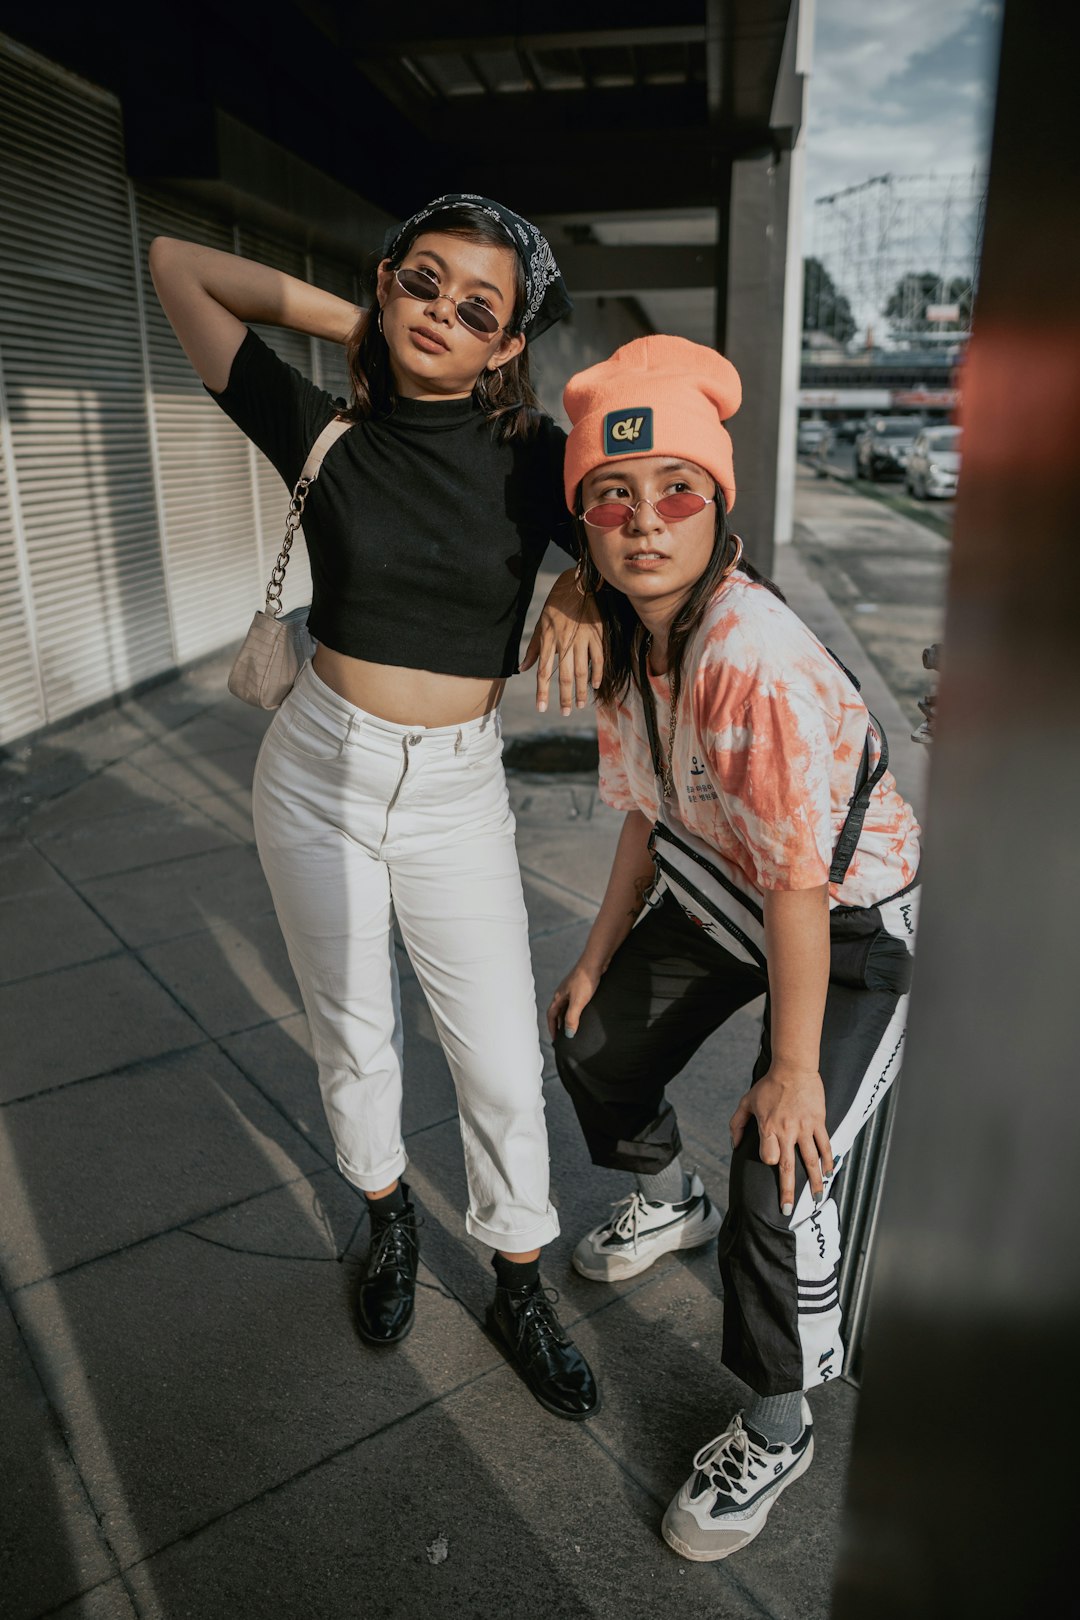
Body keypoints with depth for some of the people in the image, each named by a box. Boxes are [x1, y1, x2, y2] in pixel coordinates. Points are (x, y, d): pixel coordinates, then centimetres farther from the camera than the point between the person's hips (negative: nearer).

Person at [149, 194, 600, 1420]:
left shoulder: (530, 455, -5)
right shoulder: (325, 432, -3)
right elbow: (176, 264, 5)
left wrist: (581, 593, -16)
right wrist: (354, 321, 0)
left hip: (456, 792, 0)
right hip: (318, 776, 1)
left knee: (503, 1063, 4)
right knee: (352, 1037, 16)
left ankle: (519, 1289, 29)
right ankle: (387, 1215, 44)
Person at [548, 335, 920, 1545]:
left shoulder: (755, 659, -35)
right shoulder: (624, 642, -9)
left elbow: (800, 882, -30)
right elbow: (647, 813, 2)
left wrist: (793, 1067, -22)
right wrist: (597, 958, 9)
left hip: (855, 922, -8)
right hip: (719, 896, 8)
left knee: (778, 1177, -15)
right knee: (594, 1042, 16)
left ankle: (774, 1431, 17)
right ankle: (669, 1203, 49)